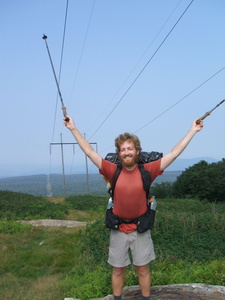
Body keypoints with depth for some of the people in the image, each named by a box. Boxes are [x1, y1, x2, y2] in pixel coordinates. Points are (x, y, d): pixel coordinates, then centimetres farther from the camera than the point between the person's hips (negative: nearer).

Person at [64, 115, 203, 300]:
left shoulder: (147, 170, -9)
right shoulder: (113, 171, -8)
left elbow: (175, 152, -6)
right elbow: (89, 151, -6)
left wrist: (193, 130, -4)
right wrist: (73, 128, -4)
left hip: (140, 230, 0)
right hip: (118, 230, 1)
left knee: (143, 270, 14)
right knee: (118, 270, 15)